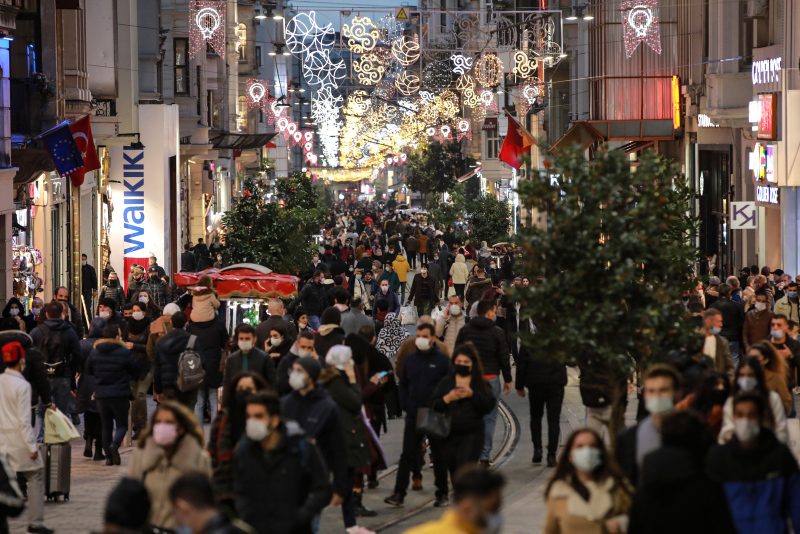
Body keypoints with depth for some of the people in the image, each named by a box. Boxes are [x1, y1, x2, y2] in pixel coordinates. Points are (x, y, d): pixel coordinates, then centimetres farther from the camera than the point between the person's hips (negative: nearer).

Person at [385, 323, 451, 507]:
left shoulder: (443, 360, -5)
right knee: (407, 455, -1)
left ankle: (442, 494, 18)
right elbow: (403, 384, 15)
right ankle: (399, 494, -2)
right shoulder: (410, 359, 6)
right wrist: (405, 404, 3)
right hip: (413, 416, 3)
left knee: (439, 456, 8)